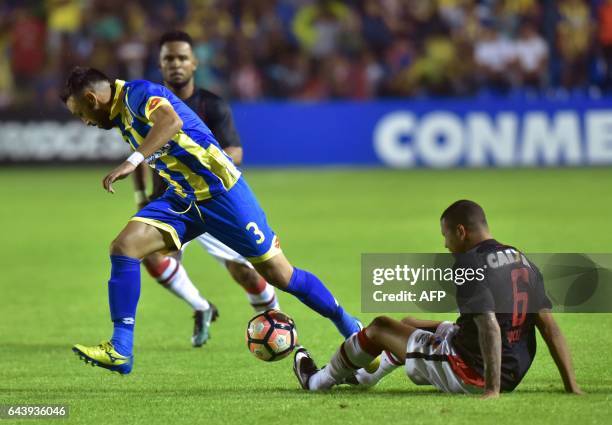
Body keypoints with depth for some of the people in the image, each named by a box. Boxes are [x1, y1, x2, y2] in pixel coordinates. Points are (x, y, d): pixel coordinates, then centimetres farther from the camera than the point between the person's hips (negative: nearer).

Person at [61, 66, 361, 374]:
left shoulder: (138, 93, -17)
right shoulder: (121, 115, 12)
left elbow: (171, 120, -38)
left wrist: (133, 161, -47)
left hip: (219, 190, -8)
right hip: (181, 197, 8)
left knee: (279, 274, -3)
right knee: (124, 247, -13)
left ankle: (348, 326, 17)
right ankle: (120, 350, -14)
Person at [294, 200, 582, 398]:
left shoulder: (469, 263, -17)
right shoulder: (522, 261, 7)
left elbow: (490, 326, -28)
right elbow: (550, 327, 2)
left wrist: (492, 390, -30)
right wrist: (571, 386, 1)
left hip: (470, 374, -8)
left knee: (379, 328, 14)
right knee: (409, 325, 31)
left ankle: (320, 381, 38)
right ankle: (364, 377, 57)